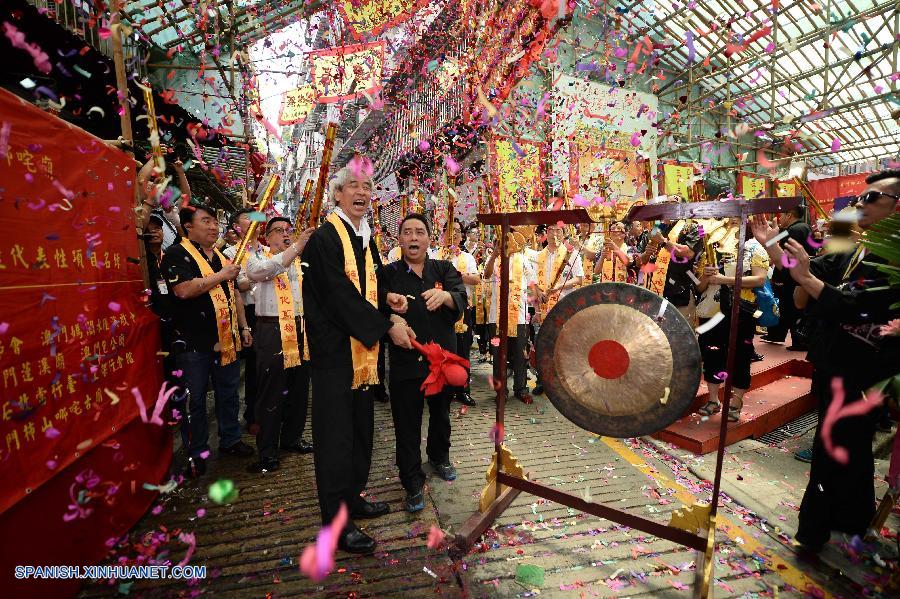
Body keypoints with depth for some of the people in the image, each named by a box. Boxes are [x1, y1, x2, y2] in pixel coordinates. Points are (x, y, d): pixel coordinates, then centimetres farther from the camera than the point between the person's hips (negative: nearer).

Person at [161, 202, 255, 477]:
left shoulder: (222, 256, 15)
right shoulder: (177, 254, -7)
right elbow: (184, 290, -23)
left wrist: (243, 326, 16)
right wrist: (221, 276, -15)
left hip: (227, 338, 7)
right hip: (193, 341, -6)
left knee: (229, 393, 15)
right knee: (194, 399, 6)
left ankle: (230, 440, 31)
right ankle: (196, 453, 21)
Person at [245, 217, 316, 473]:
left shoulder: (300, 260, 16)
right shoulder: (259, 257, 2)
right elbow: (264, 270, -22)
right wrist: (297, 247, -32)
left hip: (301, 329, 5)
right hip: (272, 330, -5)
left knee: (299, 389, 13)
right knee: (271, 392, 2)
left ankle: (292, 437, 31)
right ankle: (267, 450, 16)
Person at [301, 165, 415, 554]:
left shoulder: (366, 238, 13)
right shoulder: (325, 238, -12)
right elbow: (339, 296, -19)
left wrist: (385, 297, 2)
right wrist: (387, 328, -18)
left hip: (362, 347, 8)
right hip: (335, 349, -8)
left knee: (360, 429, 16)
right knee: (336, 432, 1)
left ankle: (352, 499, 34)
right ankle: (336, 521, 16)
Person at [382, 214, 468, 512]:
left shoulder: (444, 269, 2)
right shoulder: (388, 274, 0)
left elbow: (462, 299, -12)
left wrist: (445, 295, -35)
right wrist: (390, 319, -30)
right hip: (406, 361, -2)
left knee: (441, 414, 22)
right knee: (407, 425, 6)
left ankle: (439, 456, 50)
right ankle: (413, 483, 25)